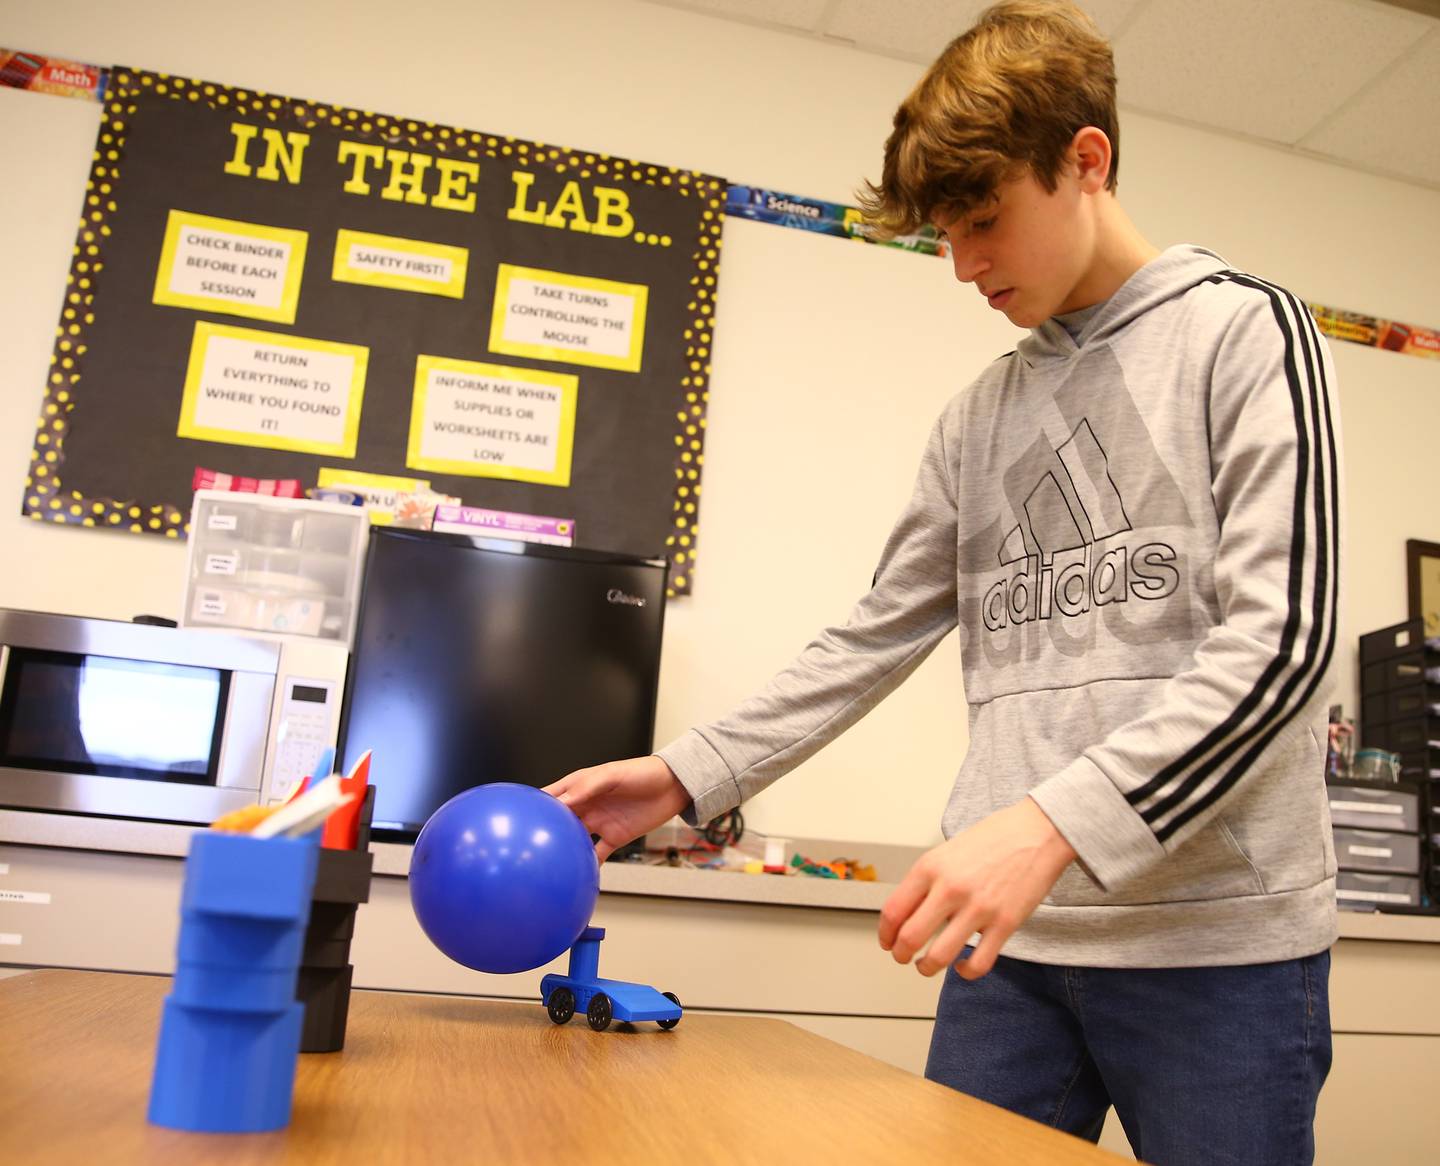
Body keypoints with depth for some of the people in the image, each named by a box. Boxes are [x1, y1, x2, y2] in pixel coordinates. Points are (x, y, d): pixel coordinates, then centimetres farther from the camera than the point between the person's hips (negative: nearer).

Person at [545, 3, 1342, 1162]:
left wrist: (1054, 824, -24)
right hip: (1014, 935, 5)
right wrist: (686, 775, 5)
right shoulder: (977, 420, 14)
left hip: (1218, 937, -4)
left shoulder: (1243, 332, -1)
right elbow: (873, 641, 13)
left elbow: (1281, 641, -12)